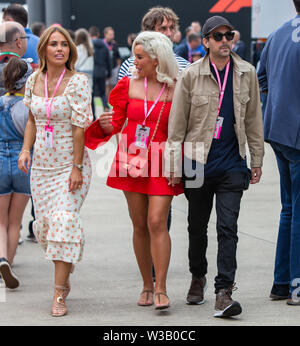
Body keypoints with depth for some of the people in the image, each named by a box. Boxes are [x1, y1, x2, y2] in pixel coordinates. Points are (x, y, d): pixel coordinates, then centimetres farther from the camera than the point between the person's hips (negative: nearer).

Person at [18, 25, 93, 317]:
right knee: (45, 222, 5)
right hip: (42, 164, 5)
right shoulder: (33, 81, 5)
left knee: (64, 220, -14)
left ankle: (59, 295, -12)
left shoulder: (78, 82, -10)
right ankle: (64, 278, 28)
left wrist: (77, 167, -16)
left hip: (71, 164, -5)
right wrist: (25, 149, 3)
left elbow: (80, 126, -13)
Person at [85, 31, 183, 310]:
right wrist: (105, 125, -11)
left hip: (161, 164, -3)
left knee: (157, 222, -13)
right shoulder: (129, 85, 5)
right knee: (139, 225, 6)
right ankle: (147, 285, 18)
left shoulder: (176, 90, -3)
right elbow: (116, 123, 10)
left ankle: (161, 288, -9)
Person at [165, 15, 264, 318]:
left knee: (227, 228, -9)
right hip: (198, 162, 0)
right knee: (197, 226, 13)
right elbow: (177, 124, 0)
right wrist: (173, 165, -2)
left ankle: (223, 292, -11)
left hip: (232, 164, 0)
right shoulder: (190, 76, -2)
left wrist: (257, 161, 10)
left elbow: (253, 120, 11)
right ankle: (198, 278, 34)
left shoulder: (246, 74, 5)